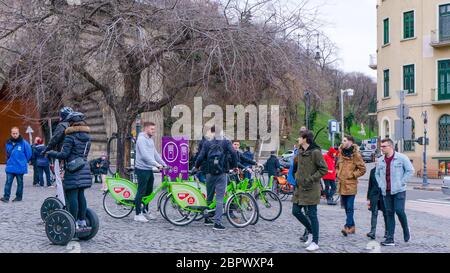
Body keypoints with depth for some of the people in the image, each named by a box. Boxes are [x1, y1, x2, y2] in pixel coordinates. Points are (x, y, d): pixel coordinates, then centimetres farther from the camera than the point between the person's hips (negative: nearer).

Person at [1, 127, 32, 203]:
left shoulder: (24, 143, -10)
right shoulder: (8, 143, 4)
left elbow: (28, 154, -3)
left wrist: (23, 161, 6)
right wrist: (9, 161, 16)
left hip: (20, 167, -3)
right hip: (10, 167, 3)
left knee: (20, 182, 9)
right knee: (8, 182, -5)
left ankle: (19, 196, 18)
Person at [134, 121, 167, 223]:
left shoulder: (150, 139, 15)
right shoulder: (141, 139, -14)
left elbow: (155, 154, 18)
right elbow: (145, 155, -23)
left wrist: (164, 164, 10)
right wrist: (157, 165, -27)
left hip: (149, 169, 9)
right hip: (142, 169, -9)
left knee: (148, 192, 14)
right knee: (141, 192, -3)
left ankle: (145, 211, 25)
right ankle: (138, 214, 4)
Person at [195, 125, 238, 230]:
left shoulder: (207, 143, 5)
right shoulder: (226, 142, 1)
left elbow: (201, 157, -1)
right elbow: (234, 154, -10)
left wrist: (196, 166, 16)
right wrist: (234, 166, 3)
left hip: (210, 173, 2)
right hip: (222, 174, -2)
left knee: (209, 197, 17)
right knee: (219, 198, -3)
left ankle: (207, 219, 27)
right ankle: (217, 223, -10)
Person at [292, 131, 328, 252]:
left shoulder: (315, 152, -14)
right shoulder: (300, 152, 10)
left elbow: (324, 169, -16)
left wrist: (310, 179, -18)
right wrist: (297, 177, 14)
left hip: (311, 188, -8)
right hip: (300, 187, 8)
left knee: (312, 214, -2)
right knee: (296, 211, 11)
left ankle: (315, 242, 9)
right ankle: (311, 231, 30)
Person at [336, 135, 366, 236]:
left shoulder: (355, 155, -8)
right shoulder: (341, 154, 12)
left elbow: (362, 169, -8)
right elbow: (337, 166, 28)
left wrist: (352, 175, -10)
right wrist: (338, 173, 12)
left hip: (351, 185, -7)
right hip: (342, 185, 7)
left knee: (350, 207, -8)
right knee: (346, 207, 12)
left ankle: (348, 226, -9)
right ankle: (352, 226, 21)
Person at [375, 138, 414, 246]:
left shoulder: (401, 158, -6)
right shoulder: (380, 160, 8)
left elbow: (410, 171, -4)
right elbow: (377, 174, 20)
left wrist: (401, 183, -9)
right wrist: (381, 184, 6)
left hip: (399, 191, -4)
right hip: (386, 192, 5)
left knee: (399, 211, -12)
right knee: (389, 213, 4)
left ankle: (406, 230, 18)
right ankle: (390, 239, 6)